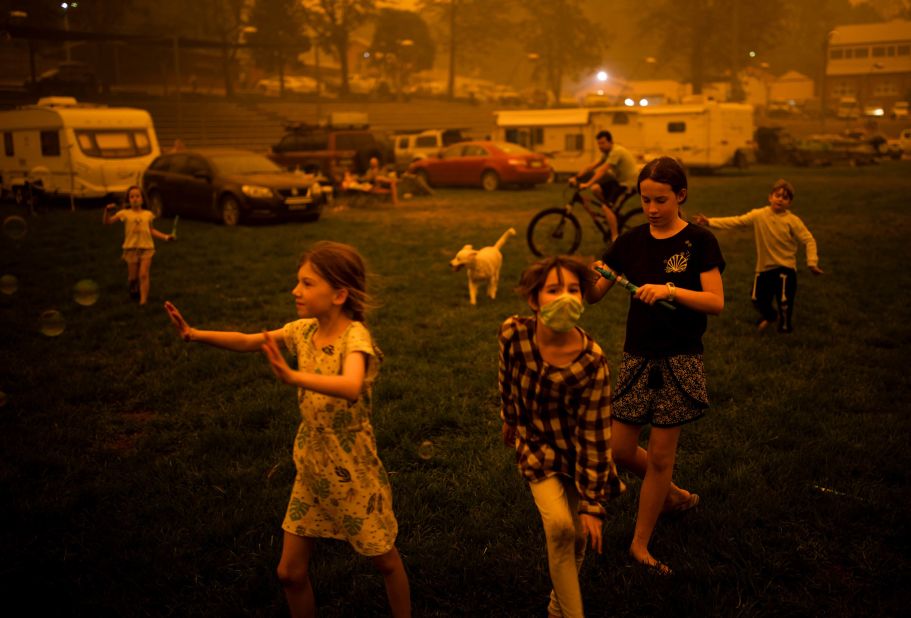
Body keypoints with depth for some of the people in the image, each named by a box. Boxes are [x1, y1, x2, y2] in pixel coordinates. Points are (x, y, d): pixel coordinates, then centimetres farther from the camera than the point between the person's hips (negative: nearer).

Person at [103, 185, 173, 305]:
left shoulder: (148, 214, 5)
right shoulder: (125, 213, -1)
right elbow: (107, 222, -6)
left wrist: (165, 237, 11)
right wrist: (107, 211, -24)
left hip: (147, 248, 0)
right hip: (131, 248, 0)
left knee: (144, 274, -9)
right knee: (132, 276, 9)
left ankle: (143, 299, -10)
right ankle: (133, 291, 38)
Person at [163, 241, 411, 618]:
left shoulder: (355, 336, -24)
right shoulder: (305, 330, -3)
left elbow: (351, 387, -43)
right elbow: (247, 342, 1)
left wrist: (292, 376, -55)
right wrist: (195, 334, -13)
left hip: (353, 472, -6)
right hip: (310, 468, 6)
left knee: (385, 561, 14)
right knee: (290, 573, 10)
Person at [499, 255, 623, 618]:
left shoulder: (591, 362, -27)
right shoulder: (513, 333, -20)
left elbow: (593, 436, -22)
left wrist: (592, 504, -18)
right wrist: (509, 423, 17)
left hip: (577, 452, -1)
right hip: (537, 446, 1)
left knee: (577, 536, 8)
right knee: (559, 525, -20)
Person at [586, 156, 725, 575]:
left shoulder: (698, 241, -6)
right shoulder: (631, 241, 4)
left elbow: (716, 302, -14)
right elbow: (593, 296, 1)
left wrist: (670, 290, -28)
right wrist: (590, 277, -22)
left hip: (679, 360, -4)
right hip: (637, 356, 4)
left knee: (660, 455, 2)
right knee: (619, 450, 5)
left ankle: (640, 544, 19)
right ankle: (673, 495, 34)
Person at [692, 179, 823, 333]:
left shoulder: (792, 220, -11)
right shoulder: (759, 215, -6)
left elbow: (809, 240, -10)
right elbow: (735, 221, -11)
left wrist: (812, 262, -21)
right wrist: (709, 222, -21)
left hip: (785, 267, -3)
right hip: (764, 267, 3)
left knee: (785, 300, -4)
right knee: (758, 299, 10)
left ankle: (785, 325, 26)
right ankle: (770, 316, 44)